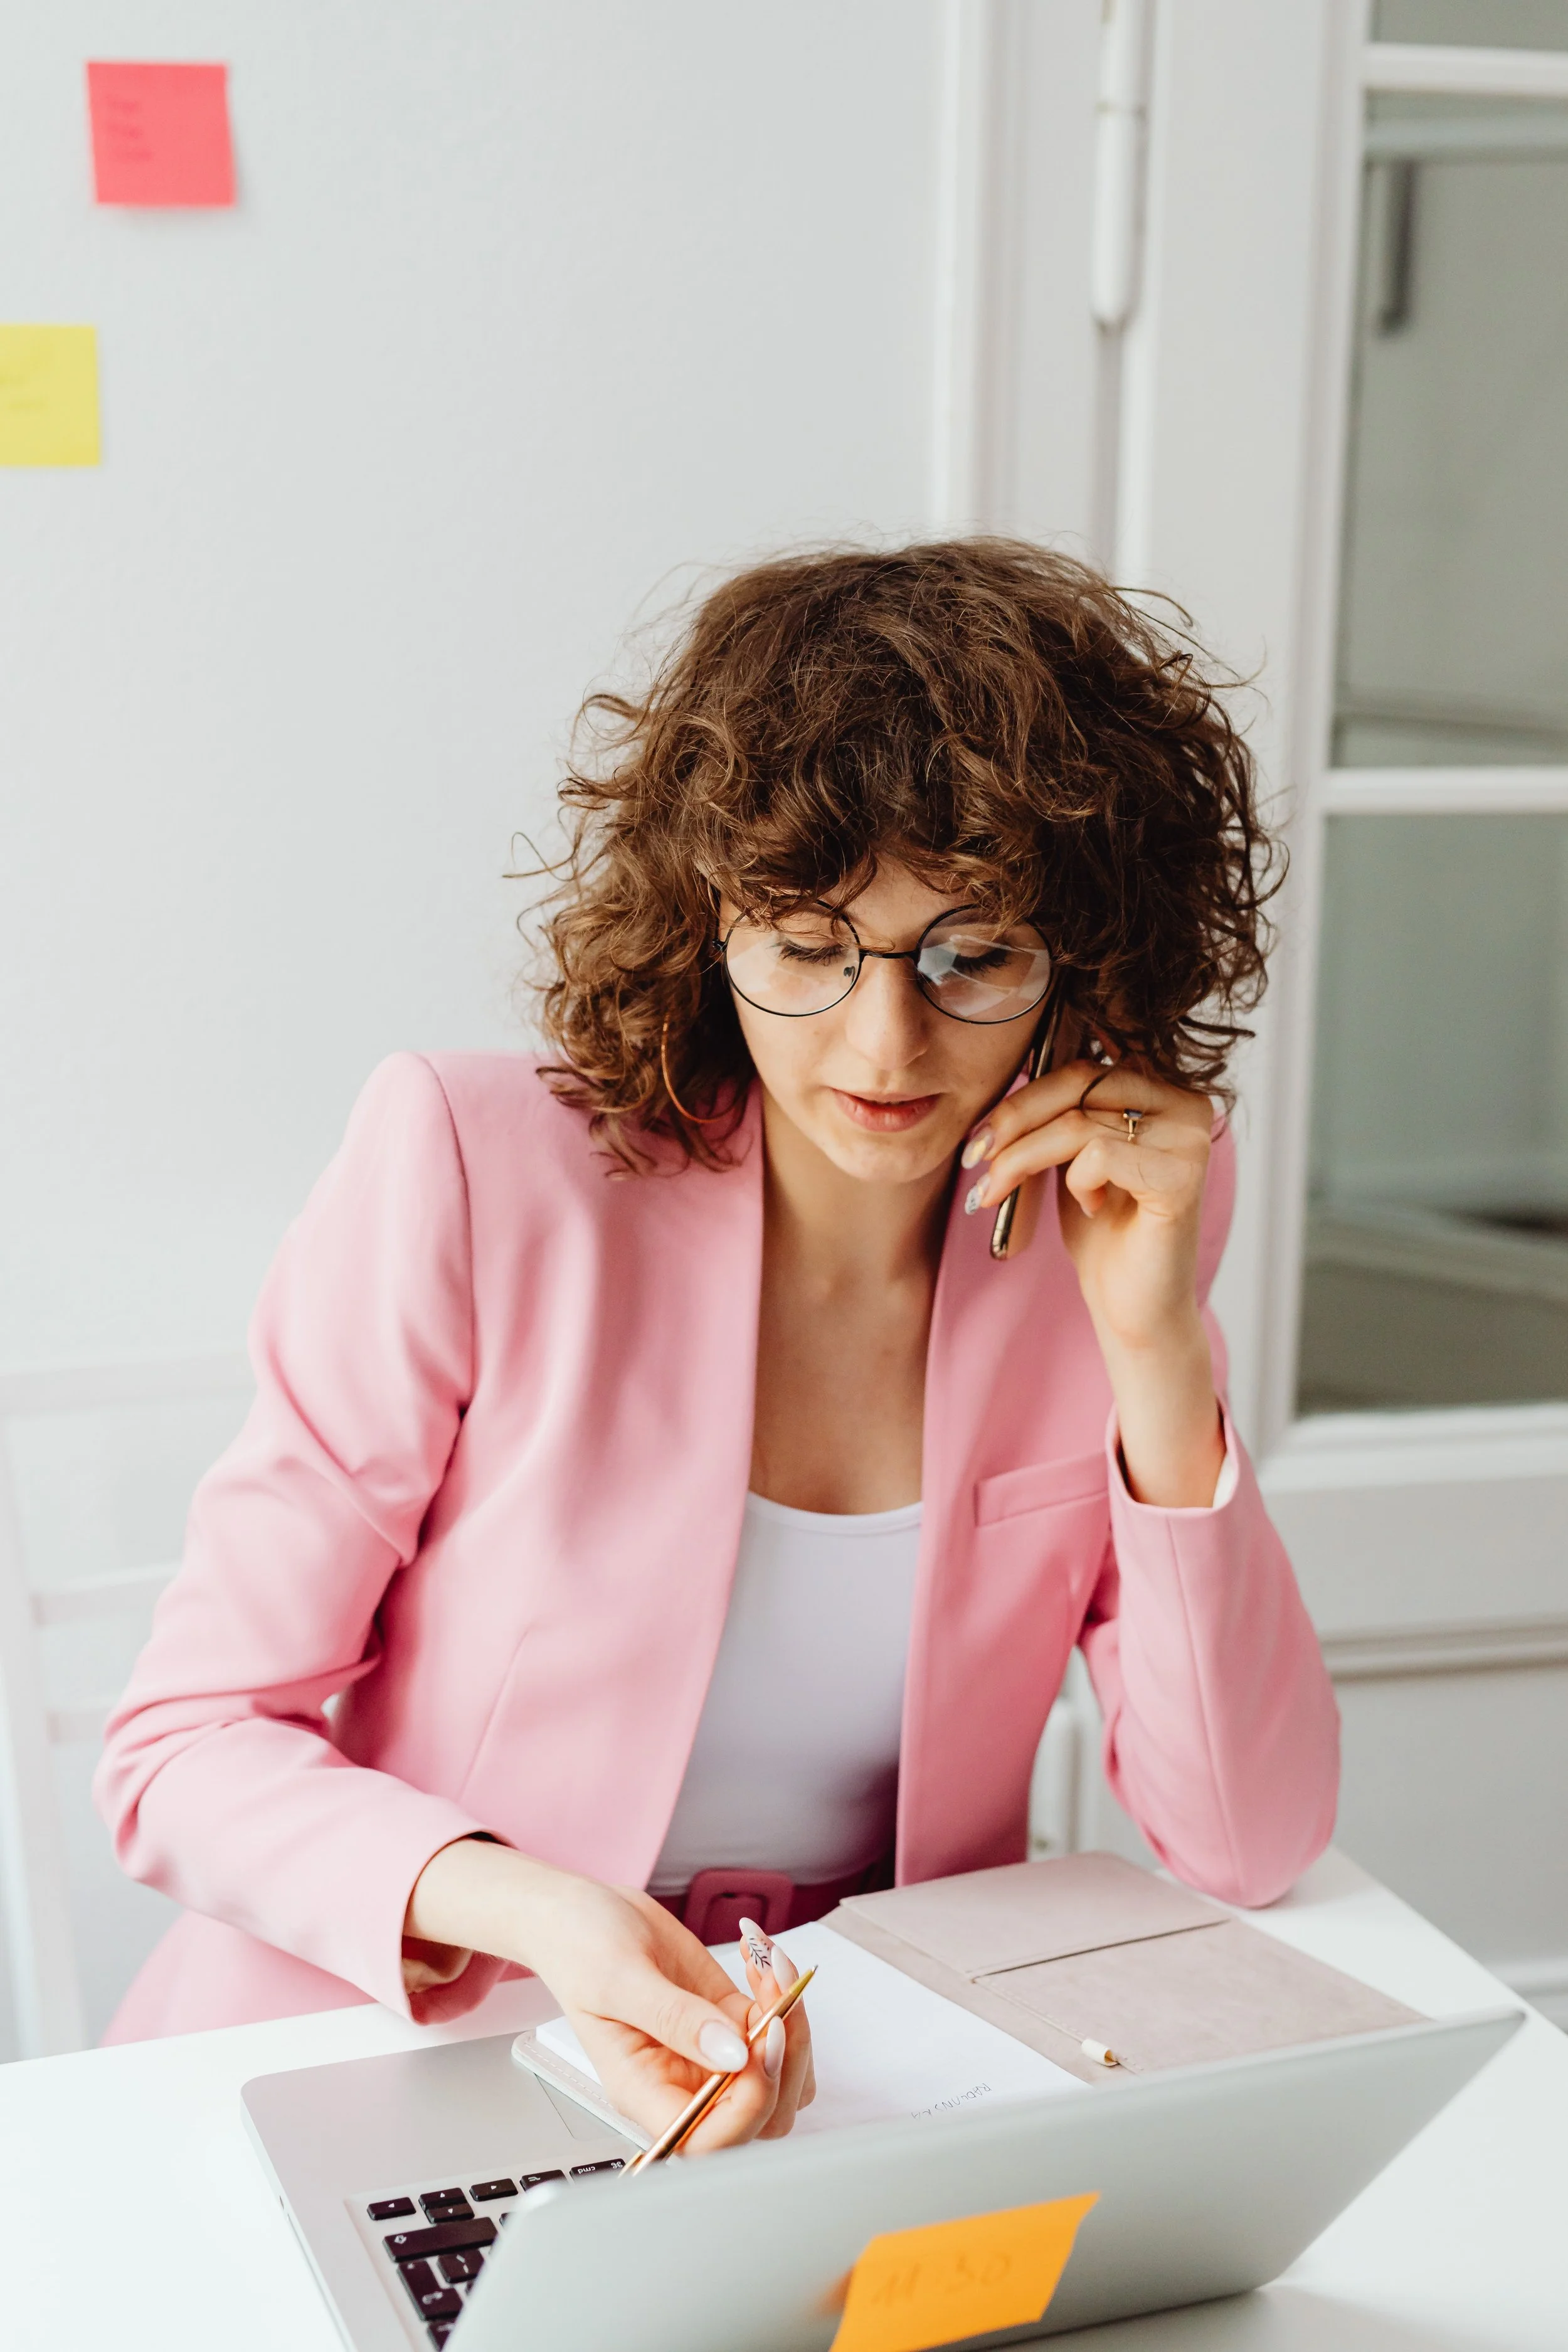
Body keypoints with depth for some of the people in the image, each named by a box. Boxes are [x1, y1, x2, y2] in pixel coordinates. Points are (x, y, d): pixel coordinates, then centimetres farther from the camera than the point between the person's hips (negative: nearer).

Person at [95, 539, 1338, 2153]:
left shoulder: (1103, 1230, -3)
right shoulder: (468, 1169, -13)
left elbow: (1248, 1851, -7)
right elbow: (189, 1746, -9)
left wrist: (1158, 1351, -17)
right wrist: (531, 1911, -28)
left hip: (837, 2092, 4)